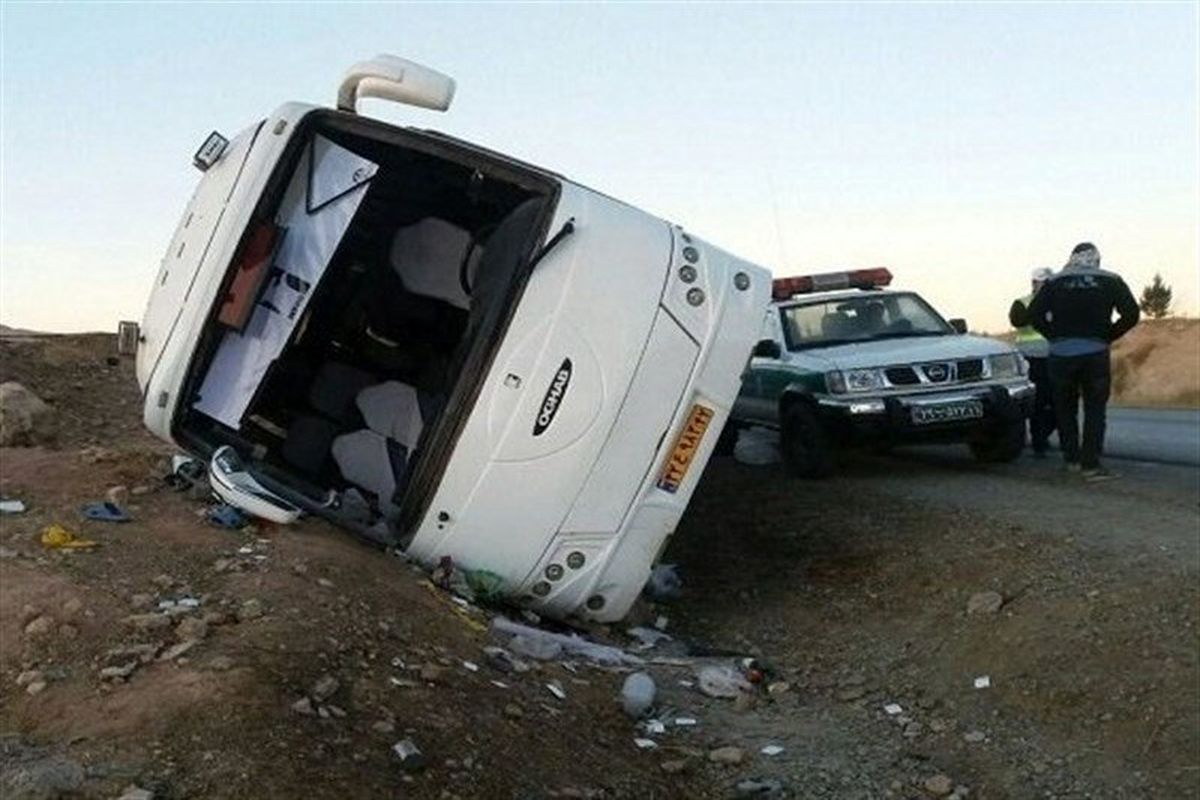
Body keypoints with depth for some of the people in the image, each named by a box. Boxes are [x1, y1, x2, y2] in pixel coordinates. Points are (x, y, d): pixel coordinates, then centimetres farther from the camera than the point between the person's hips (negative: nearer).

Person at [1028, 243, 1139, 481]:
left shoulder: (1054, 283, 5)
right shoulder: (1110, 282, 4)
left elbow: (1035, 315, -2)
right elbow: (1131, 315, -3)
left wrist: (1056, 337, 8)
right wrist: (1107, 336, 7)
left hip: (1061, 354, 1)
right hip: (1095, 353, -1)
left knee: (1065, 408, 14)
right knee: (1095, 410, 4)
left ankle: (1072, 458, 18)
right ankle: (1091, 464, -5)